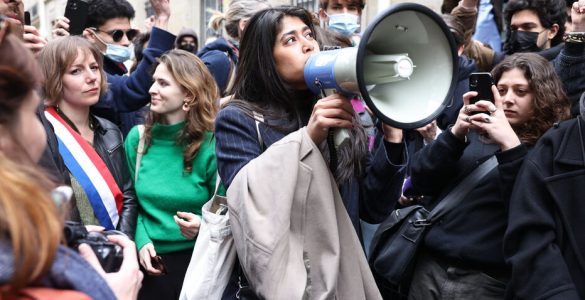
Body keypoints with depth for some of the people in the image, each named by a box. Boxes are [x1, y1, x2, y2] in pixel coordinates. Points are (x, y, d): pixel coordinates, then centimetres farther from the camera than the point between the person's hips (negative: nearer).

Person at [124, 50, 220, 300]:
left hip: (197, 261, -3)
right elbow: (132, 201, 9)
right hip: (150, 262, 3)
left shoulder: (211, 145, -9)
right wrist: (141, 241, -6)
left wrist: (204, 225, -22)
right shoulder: (137, 138, 2)